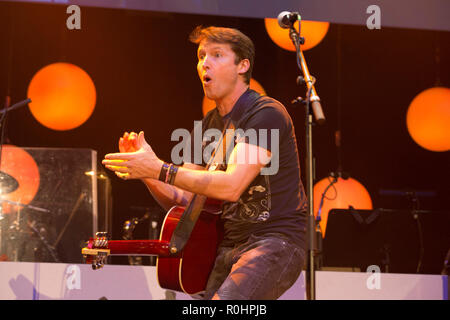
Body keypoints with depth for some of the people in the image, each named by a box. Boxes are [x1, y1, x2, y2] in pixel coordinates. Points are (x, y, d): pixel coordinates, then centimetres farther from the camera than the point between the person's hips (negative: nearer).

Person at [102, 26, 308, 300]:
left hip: (277, 239, -8)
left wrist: (161, 170, -24)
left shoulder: (267, 114, -11)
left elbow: (232, 186, -23)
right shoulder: (210, 124, 14)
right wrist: (144, 171, -5)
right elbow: (181, 200, 14)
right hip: (230, 244, 8)